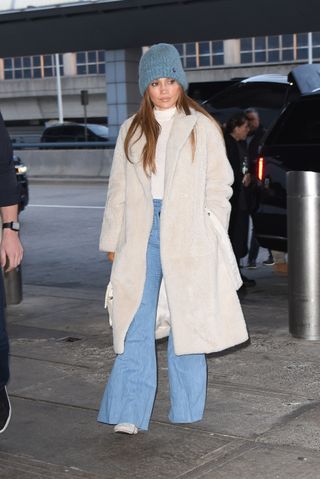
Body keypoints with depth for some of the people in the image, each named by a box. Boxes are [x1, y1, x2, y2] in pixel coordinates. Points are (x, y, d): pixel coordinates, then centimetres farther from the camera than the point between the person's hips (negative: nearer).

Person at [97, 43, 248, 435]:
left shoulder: (201, 127, 5)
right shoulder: (131, 130, 13)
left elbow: (219, 185, 4)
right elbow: (118, 189, 14)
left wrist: (210, 235, -5)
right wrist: (112, 240, 11)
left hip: (186, 236, -2)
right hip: (141, 235, 2)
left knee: (186, 322, 4)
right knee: (136, 325, -4)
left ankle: (186, 410, 16)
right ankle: (129, 413, -4)